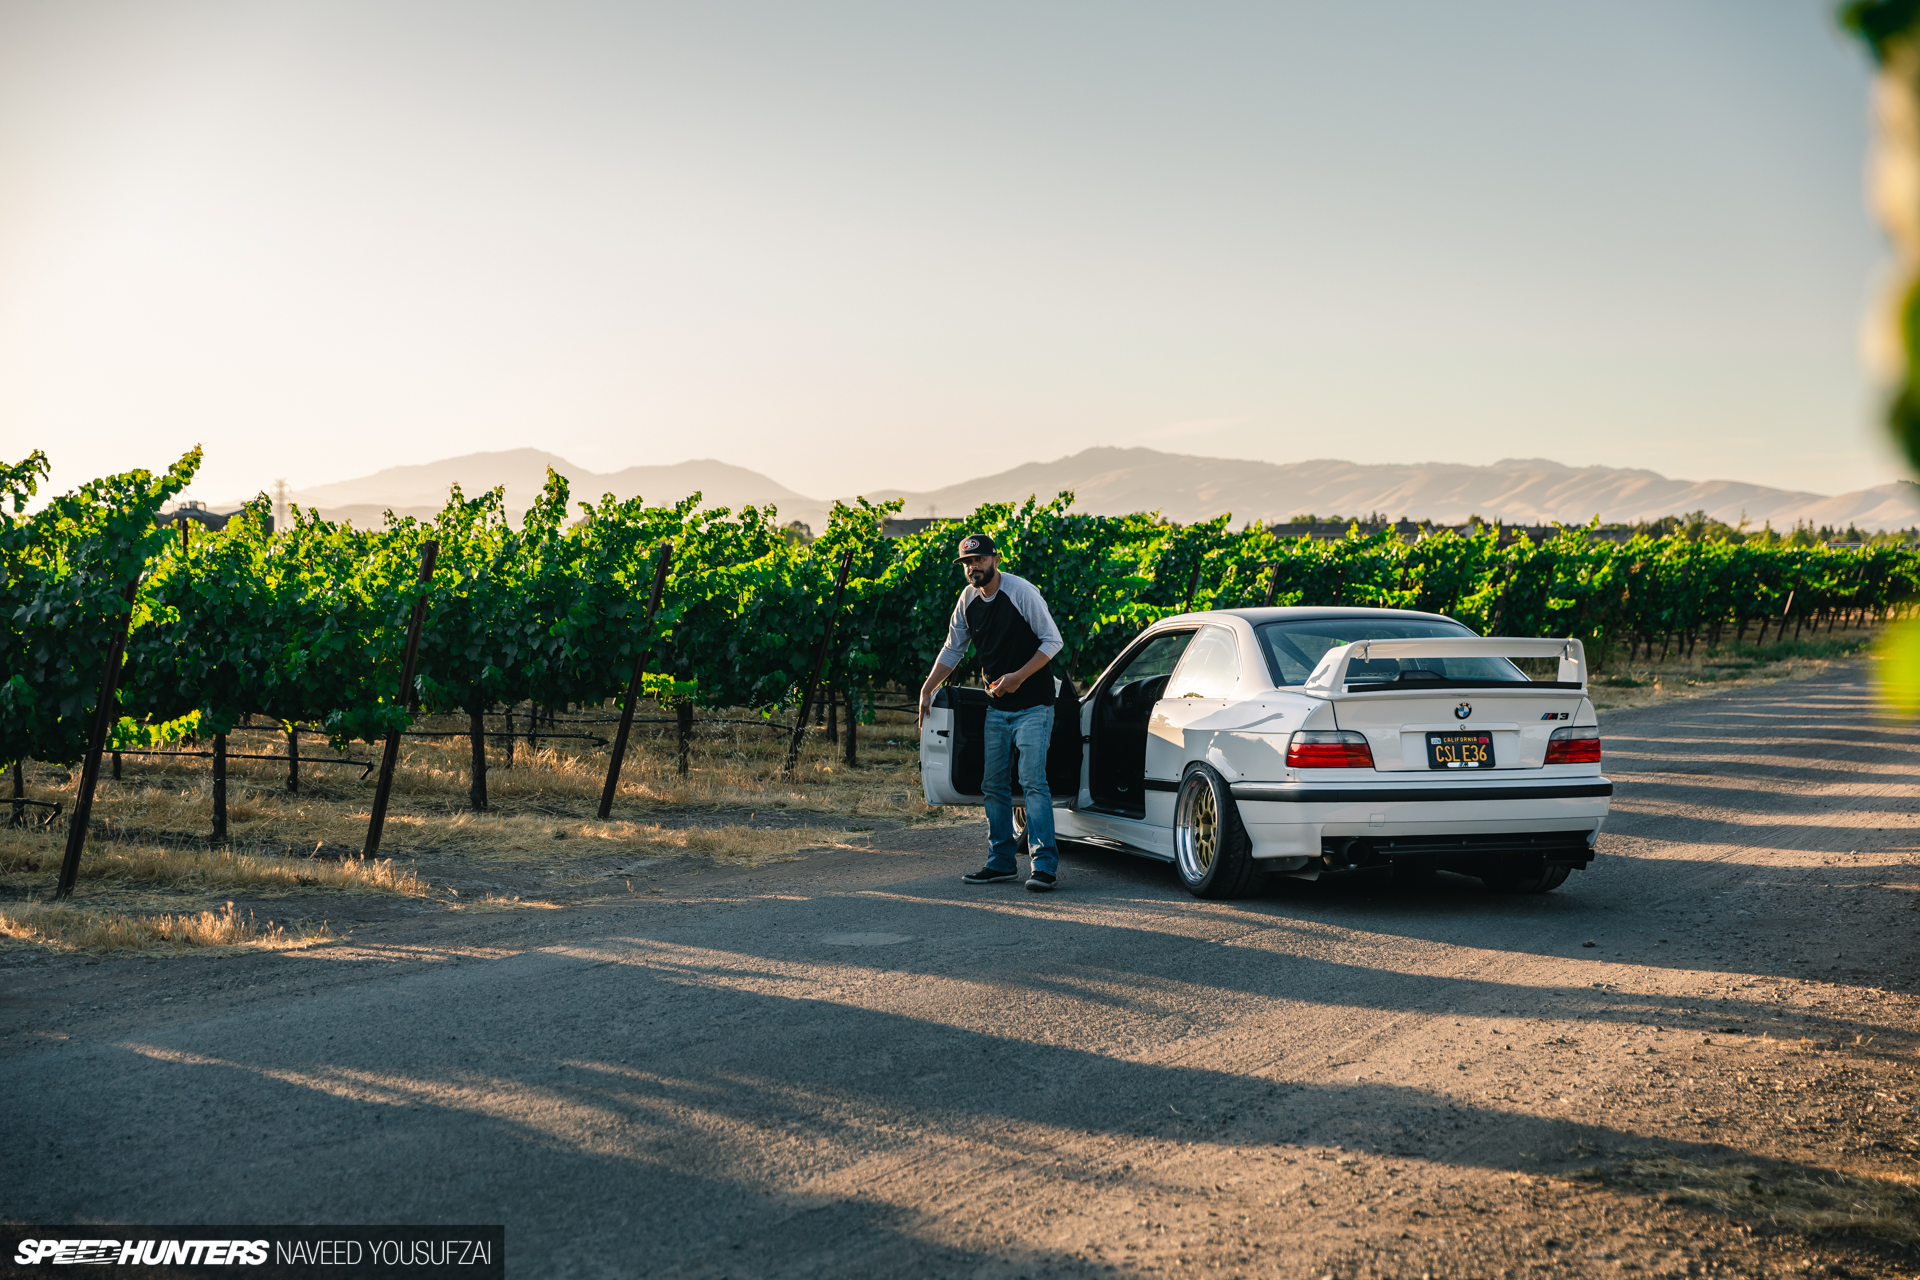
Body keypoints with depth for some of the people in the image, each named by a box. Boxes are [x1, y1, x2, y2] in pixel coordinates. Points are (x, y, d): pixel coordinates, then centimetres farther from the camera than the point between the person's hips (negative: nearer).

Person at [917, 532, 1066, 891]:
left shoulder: (1021, 592, -13)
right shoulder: (968, 600, 5)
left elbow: (1052, 640, -11)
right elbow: (953, 650, 16)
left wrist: (1019, 677, -19)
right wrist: (927, 690, 10)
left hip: (1032, 704, -6)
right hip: (996, 707, 6)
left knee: (1033, 780, -13)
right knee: (994, 784, 7)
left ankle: (1045, 865, -13)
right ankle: (1002, 862, 16)